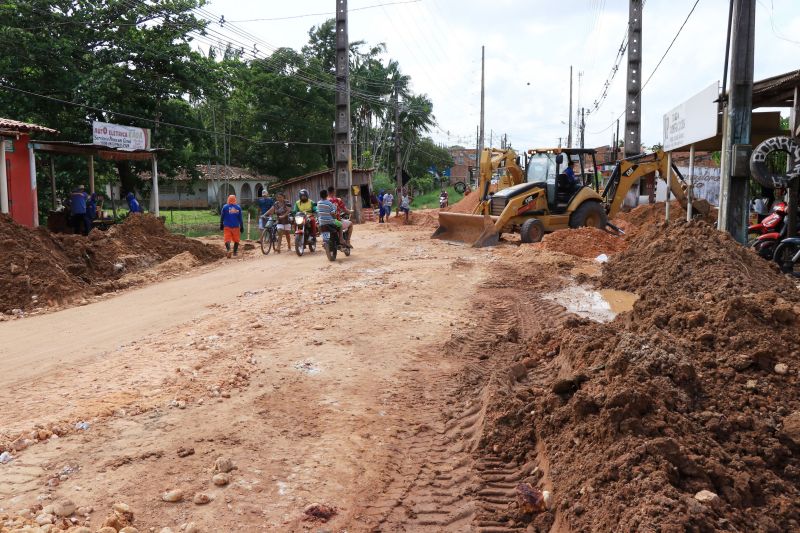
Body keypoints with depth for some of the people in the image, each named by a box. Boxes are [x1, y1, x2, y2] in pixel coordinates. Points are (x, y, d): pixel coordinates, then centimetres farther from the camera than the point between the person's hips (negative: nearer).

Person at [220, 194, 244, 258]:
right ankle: (235, 252, 18)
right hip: (236, 226, 1)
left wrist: (221, 225, 17)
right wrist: (242, 227, 9)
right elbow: (240, 218, 3)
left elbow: (222, 217, 5)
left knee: (227, 239, -5)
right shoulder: (238, 207, 1)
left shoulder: (225, 207, 0)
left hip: (227, 226, -1)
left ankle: (228, 249, -29)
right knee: (236, 240, 14)